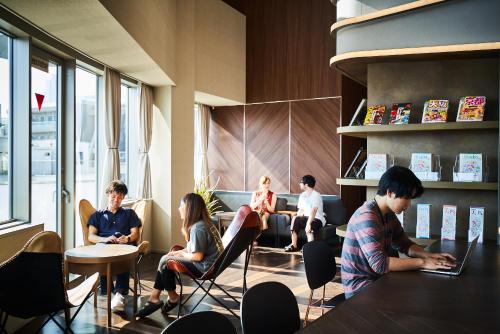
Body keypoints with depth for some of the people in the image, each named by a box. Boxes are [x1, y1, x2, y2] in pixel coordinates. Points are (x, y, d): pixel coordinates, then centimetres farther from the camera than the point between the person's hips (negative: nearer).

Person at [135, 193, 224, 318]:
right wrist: (179, 252, 4)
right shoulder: (205, 223, 9)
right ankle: (154, 299, 9)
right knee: (165, 259, 8)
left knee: (165, 261, -5)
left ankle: (172, 298, 15)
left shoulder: (197, 228, -21)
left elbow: (198, 256, -24)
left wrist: (182, 254, -6)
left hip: (205, 266, -10)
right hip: (210, 263, 10)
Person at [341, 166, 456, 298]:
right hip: (360, 287, -8)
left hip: (378, 278, 8)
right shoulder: (366, 217, -24)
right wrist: (422, 262, -25)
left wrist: (430, 256, -3)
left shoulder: (389, 215, 4)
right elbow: (379, 264, -31)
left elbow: (405, 245, 16)